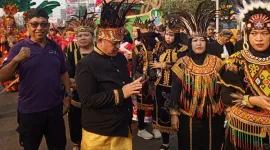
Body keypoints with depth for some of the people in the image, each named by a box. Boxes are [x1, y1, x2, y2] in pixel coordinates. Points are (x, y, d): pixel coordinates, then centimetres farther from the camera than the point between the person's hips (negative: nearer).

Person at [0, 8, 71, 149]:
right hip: (30, 110, -3)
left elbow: (63, 73, 13)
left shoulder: (56, 47, 4)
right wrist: (16, 59, -29)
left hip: (55, 107, 3)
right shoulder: (19, 48, -7)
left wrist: (68, 94, 6)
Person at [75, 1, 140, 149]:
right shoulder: (86, 65, -17)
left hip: (123, 128, 7)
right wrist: (120, 94, -25)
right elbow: (87, 99, -23)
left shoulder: (121, 58, 6)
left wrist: (133, 87, 1)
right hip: (99, 134, -7)